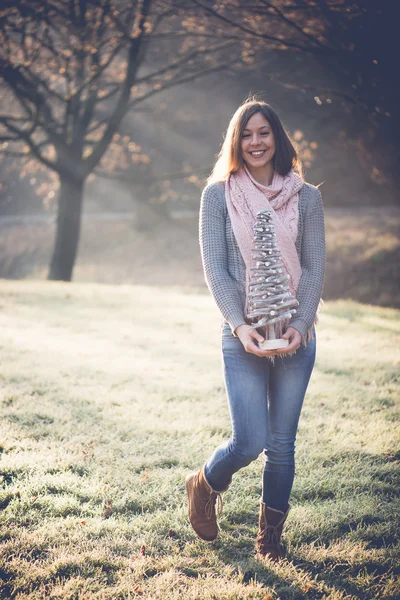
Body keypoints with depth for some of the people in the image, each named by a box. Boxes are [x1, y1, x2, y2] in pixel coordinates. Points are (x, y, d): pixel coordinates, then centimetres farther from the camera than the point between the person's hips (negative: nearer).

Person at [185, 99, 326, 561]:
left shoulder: (306, 197, 6)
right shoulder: (218, 195, 2)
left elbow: (315, 268, 3)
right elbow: (214, 268, -3)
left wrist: (300, 325, -11)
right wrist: (240, 325, -15)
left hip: (296, 336, 2)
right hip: (242, 337, -2)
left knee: (281, 444, 7)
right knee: (248, 443, -7)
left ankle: (270, 538, 24)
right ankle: (204, 486, 25)